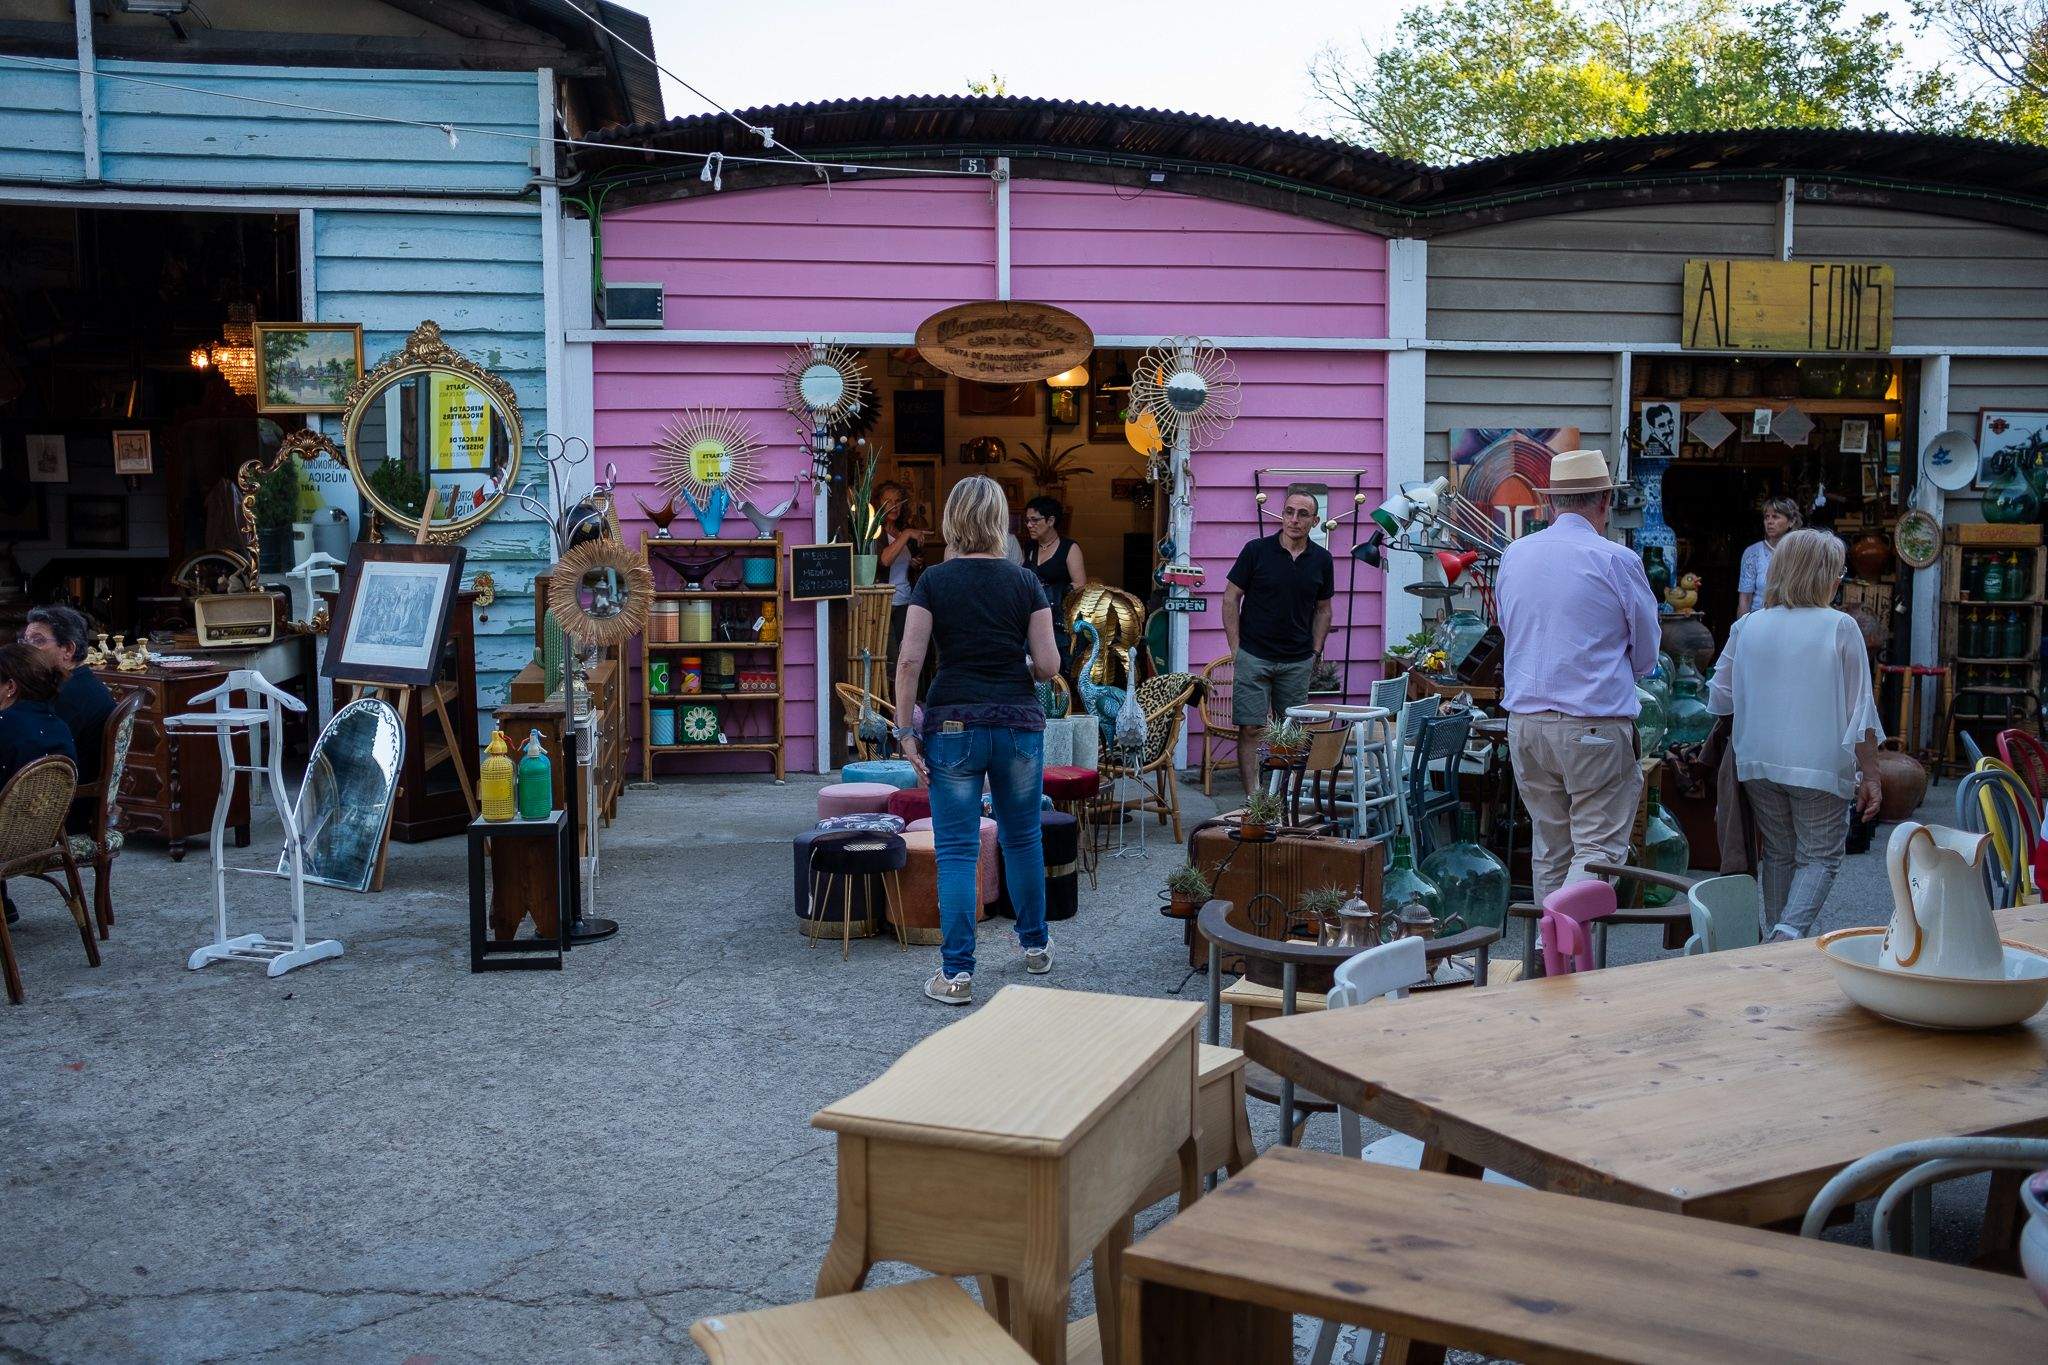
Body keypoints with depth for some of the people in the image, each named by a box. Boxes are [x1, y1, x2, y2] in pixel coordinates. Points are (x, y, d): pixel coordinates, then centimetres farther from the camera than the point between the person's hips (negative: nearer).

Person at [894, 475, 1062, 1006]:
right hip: (1019, 723, 2)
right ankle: (1035, 946, 33)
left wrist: (905, 730, -4)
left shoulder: (934, 580, -3)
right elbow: (1048, 665, -2)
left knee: (956, 849, 2)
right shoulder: (1025, 581, 1)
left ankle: (957, 972, 1)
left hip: (953, 725, -2)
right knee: (1022, 837, 19)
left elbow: (910, 660, -9)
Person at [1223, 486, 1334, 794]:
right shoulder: (1256, 550, -6)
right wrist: (1236, 649, -5)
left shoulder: (1321, 560, 4)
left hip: (1298, 661, 3)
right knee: (1251, 729, -6)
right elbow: (1231, 598, -1)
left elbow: (1323, 609, 15)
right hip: (1253, 657, -3)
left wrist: (1315, 653, 7)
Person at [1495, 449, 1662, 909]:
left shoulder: (1513, 555, 7)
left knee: (1549, 846, 15)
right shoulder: (1617, 561, -8)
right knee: (1599, 848, -2)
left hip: (1524, 720, 5)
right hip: (1594, 724, -5)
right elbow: (1646, 656, 4)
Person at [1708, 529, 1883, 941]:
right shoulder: (1840, 628, -8)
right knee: (1820, 857, 6)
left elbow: (1719, 699, 12)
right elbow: (1861, 711, -6)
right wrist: (1870, 777, 0)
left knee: (1778, 855, 16)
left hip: (1758, 762, 4)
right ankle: (1791, 931, -16)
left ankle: (1778, 940, 19)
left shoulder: (1747, 626, 3)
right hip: (1818, 765, -4)